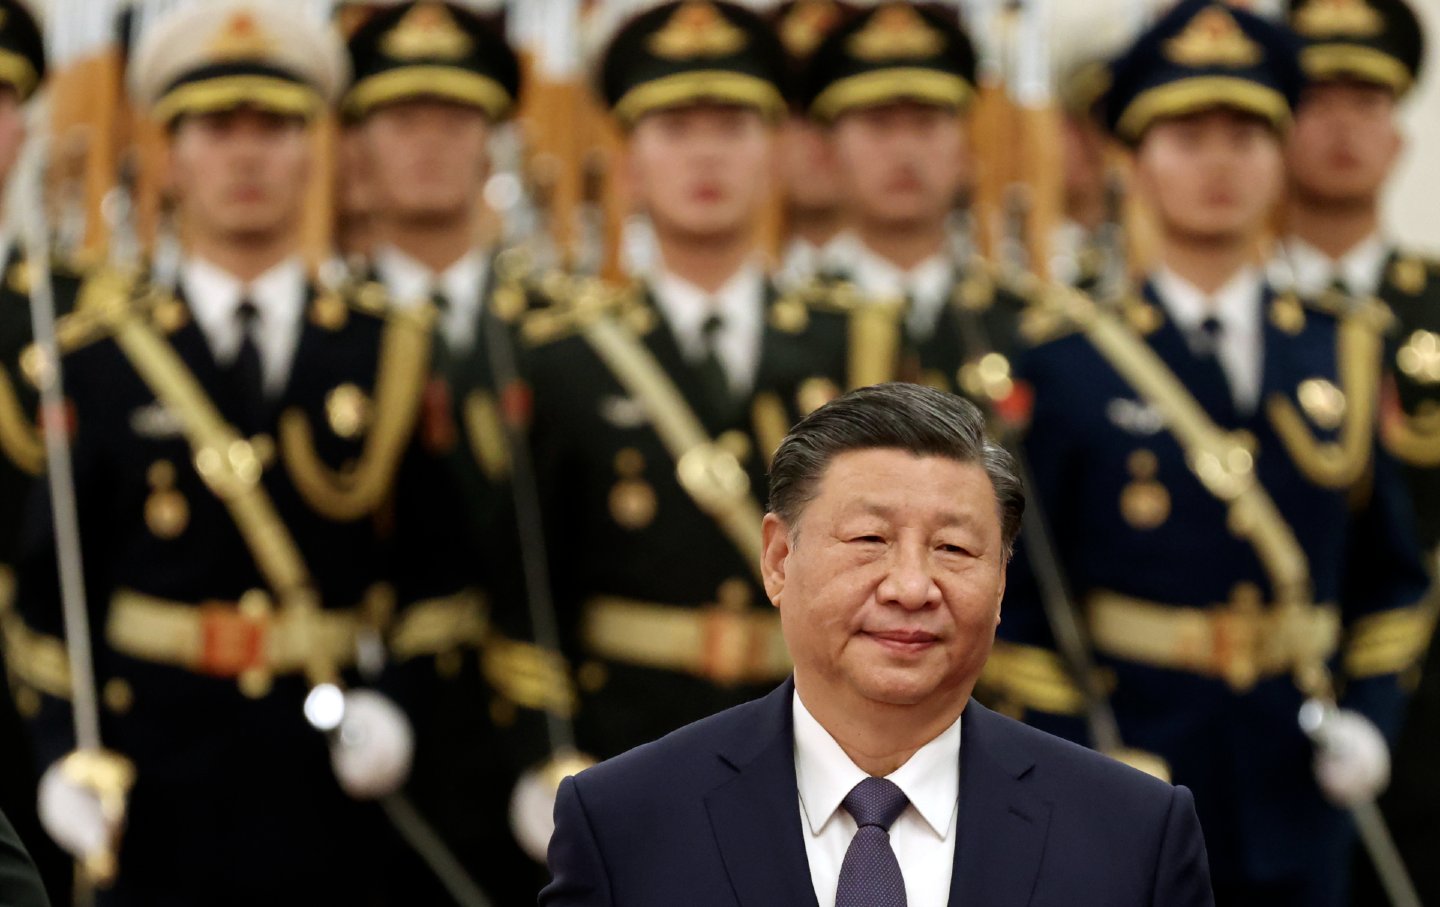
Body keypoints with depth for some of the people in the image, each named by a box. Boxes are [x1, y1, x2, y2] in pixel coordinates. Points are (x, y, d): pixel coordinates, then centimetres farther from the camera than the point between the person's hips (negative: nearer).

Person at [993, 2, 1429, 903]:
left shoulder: (1345, 354, 10)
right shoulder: (1072, 363, 0)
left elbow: (1389, 574, 15)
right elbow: (1025, 593, 0)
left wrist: (1370, 713, 1)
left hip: (1298, 794, 3)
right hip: (1129, 782, -3)